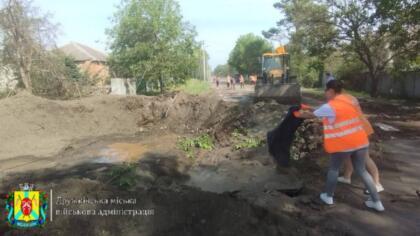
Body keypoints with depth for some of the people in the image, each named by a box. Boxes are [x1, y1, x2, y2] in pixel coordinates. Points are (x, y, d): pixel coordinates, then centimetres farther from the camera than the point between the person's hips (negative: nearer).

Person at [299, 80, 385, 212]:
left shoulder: (330, 107, -13)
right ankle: (376, 201, 23)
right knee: (361, 170, 19)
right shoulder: (351, 100, 8)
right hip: (360, 141, 6)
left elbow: (311, 115, 0)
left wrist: (301, 115, 22)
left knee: (334, 168, 15)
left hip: (342, 145, -6)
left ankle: (328, 196, 28)